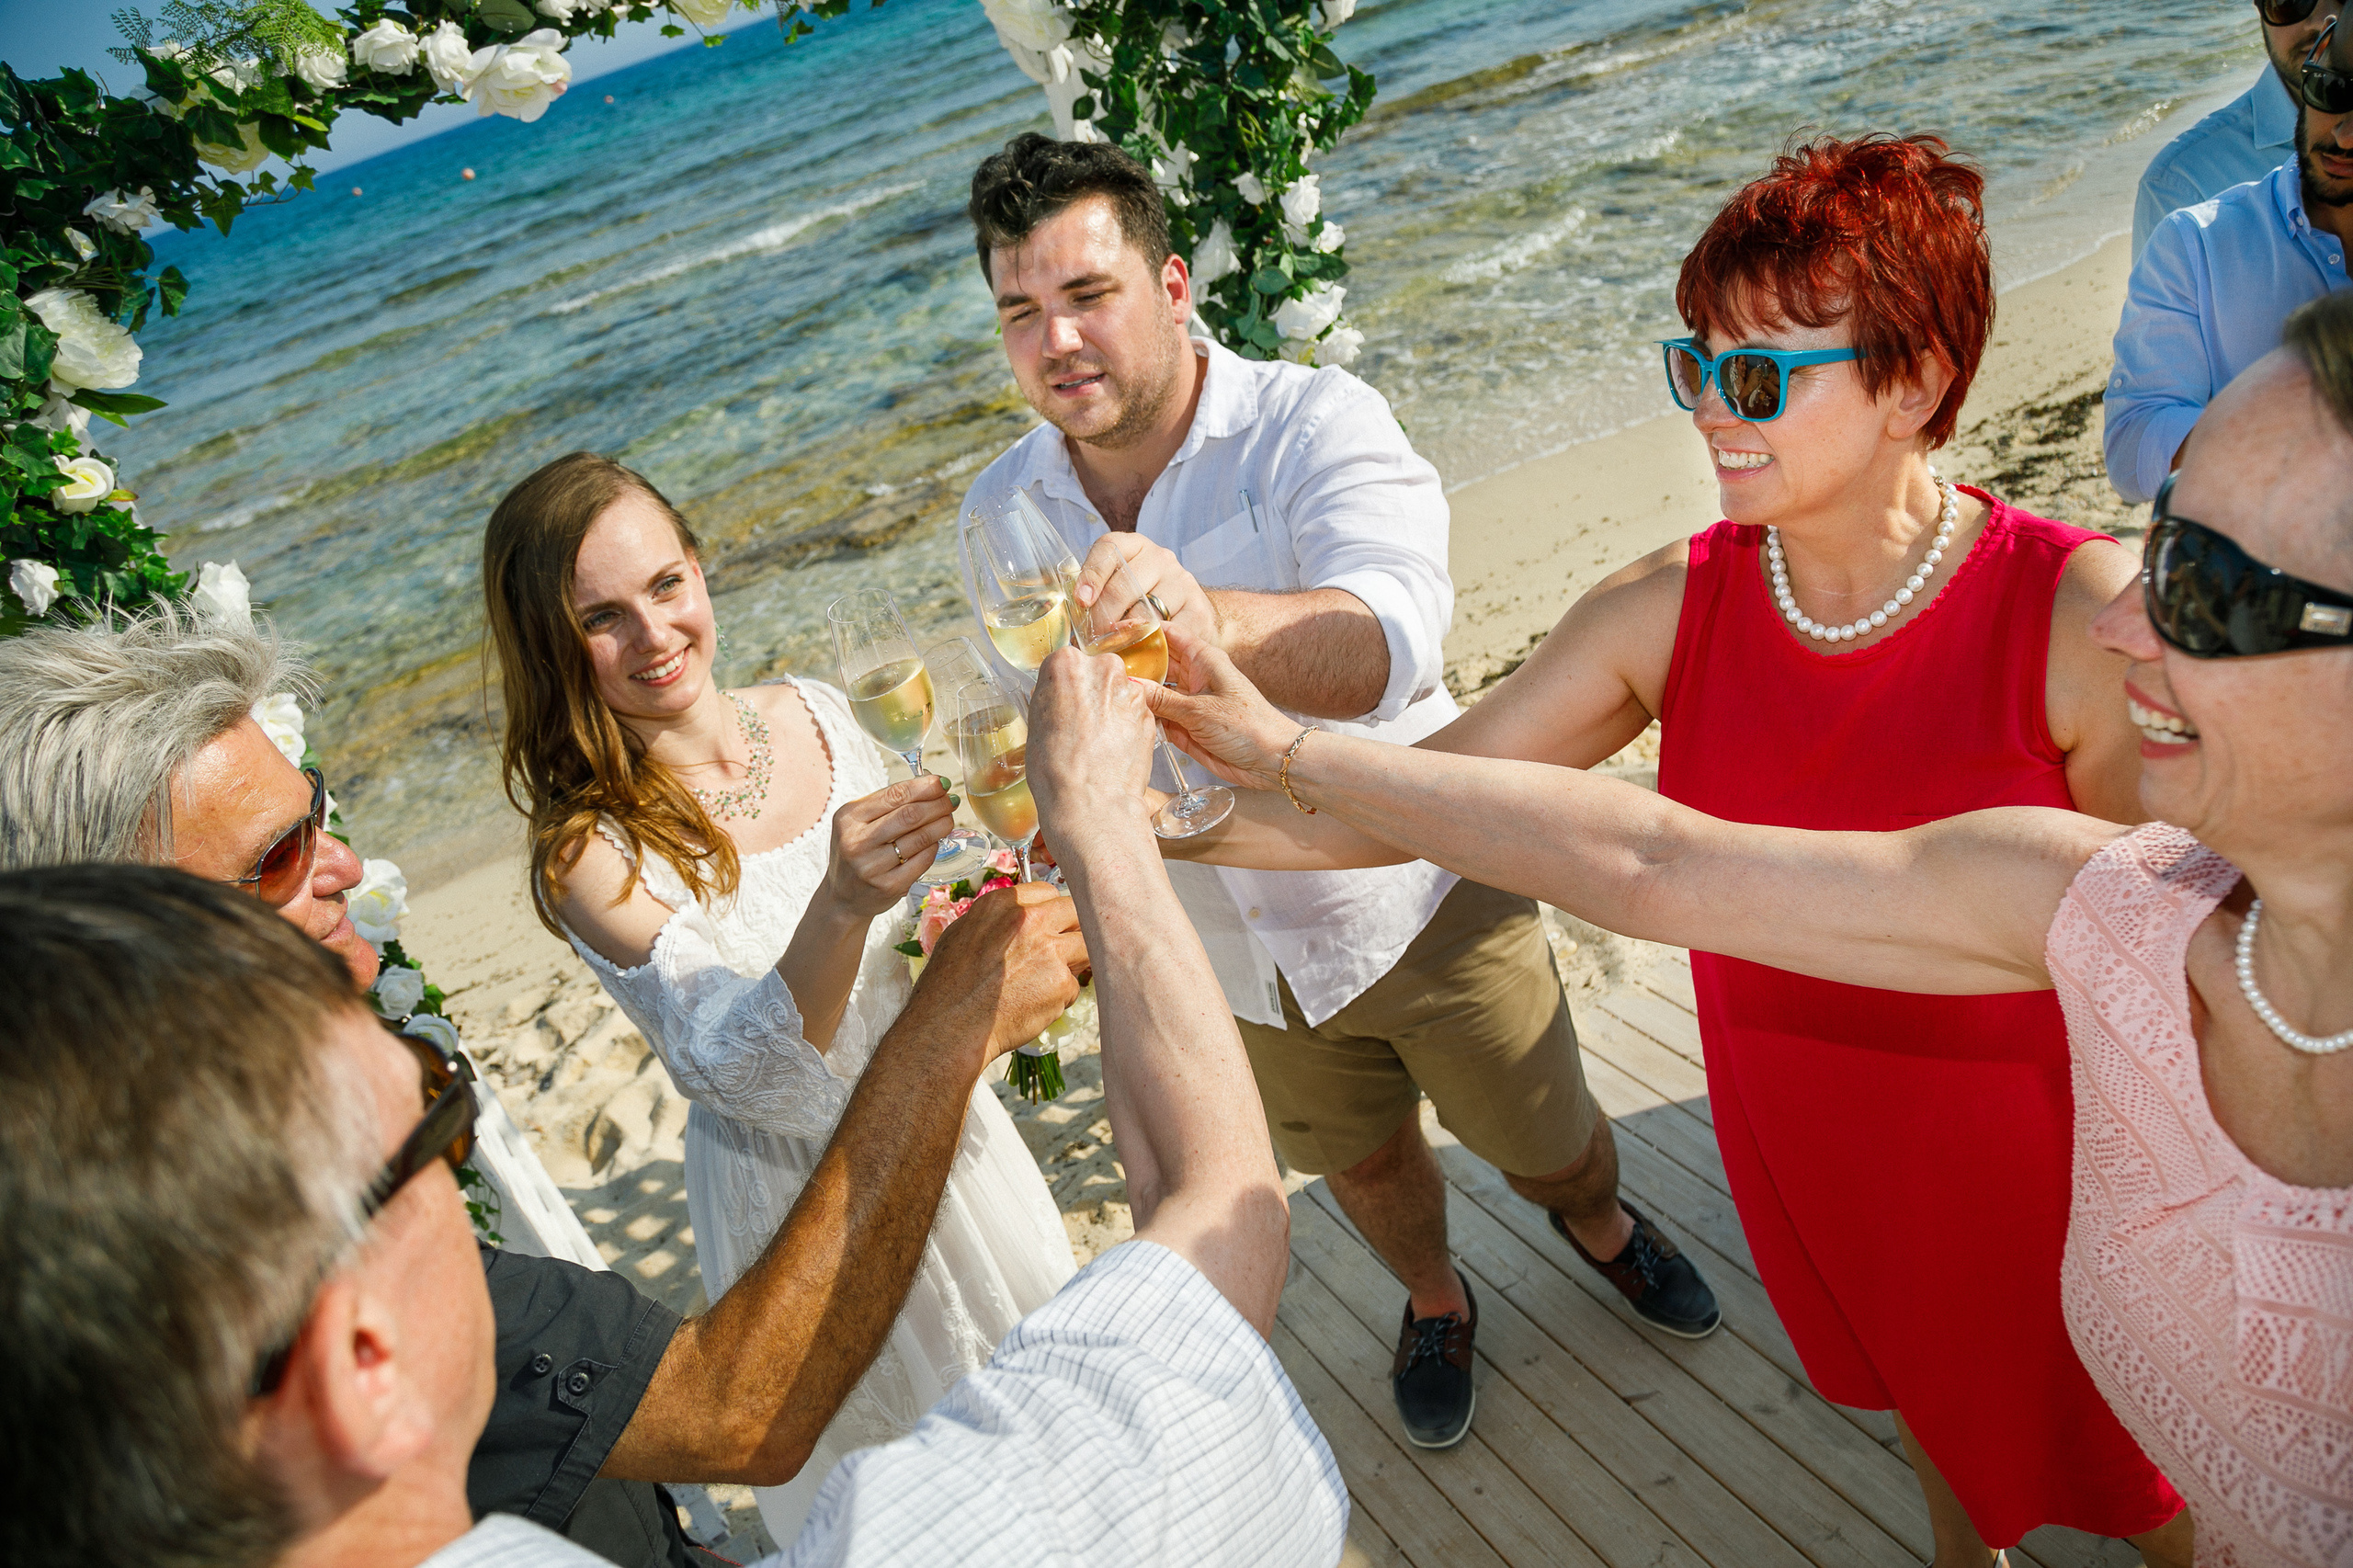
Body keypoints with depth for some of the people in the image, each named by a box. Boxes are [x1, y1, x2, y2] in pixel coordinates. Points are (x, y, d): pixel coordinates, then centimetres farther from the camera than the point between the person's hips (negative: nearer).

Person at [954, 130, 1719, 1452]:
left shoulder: (1314, 423, -23)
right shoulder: (1005, 513, -7)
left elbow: (1392, 632, -43)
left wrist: (1205, 617, -62)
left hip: (1420, 891, -3)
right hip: (1241, 951, 4)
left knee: (1551, 1143, 16)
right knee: (1364, 1160, 25)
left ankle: (1598, 1222, 55)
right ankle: (1436, 1302, 59)